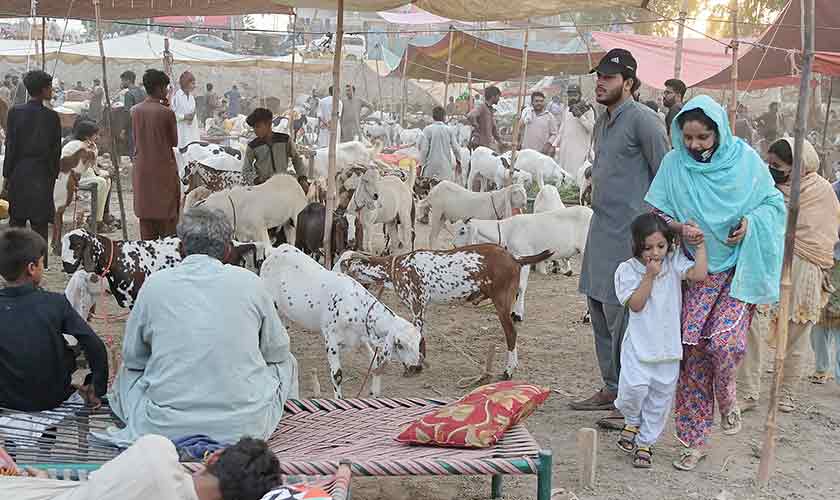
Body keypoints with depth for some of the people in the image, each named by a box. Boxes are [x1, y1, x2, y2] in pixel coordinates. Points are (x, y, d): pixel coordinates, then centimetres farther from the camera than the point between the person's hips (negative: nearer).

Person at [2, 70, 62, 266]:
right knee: (40, 221, 3)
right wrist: (53, 174, 9)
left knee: (17, 220, 10)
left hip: (19, 172, 2)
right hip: (42, 173, -2)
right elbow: (56, 150, -3)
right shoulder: (51, 117, -7)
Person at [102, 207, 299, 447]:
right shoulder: (250, 282, -3)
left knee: (127, 371, 31)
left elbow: (132, 356, 10)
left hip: (166, 427, 2)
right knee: (286, 362, 27)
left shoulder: (155, 284, -2)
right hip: (246, 428, -1)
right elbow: (277, 350, 9)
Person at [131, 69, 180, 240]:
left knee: (145, 214, 10)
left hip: (142, 169, 5)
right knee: (166, 215, 3)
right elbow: (174, 142, -2)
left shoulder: (135, 111, 1)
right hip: (164, 168, -5)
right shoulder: (166, 112, -14)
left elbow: (134, 139, 9)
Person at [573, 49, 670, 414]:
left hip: (629, 231, -10)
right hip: (601, 229, 10)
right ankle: (611, 389, 25)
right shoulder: (603, 121, 17)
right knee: (599, 308, 13)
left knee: (621, 314, -8)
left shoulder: (641, 119, -12)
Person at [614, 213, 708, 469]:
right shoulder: (627, 270, -6)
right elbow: (636, 304, -13)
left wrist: (700, 244, -10)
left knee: (661, 394, 8)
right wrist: (650, 275, -18)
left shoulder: (674, 261, 2)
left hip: (669, 343, 3)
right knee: (635, 387, -17)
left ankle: (645, 442, 24)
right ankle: (632, 421, 17)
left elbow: (699, 274, -14)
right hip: (640, 343, -3)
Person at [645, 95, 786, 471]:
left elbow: (773, 203, 6)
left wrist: (750, 223, -14)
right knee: (694, 349, 0)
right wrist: (679, 228, -16)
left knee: (725, 341, -19)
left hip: (738, 268, -2)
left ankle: (727, 398, 17)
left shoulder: (745, 160, -4)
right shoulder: (674, 164, -1)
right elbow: (655, 212, 4)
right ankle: (695, 440, 13)